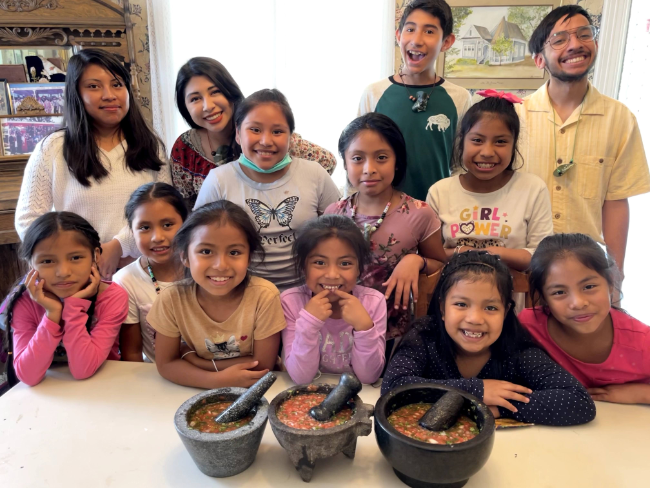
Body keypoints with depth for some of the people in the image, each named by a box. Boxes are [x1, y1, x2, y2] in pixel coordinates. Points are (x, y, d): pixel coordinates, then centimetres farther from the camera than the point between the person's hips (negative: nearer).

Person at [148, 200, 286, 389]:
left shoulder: (264, 295, -22)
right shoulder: (173, 298, -16)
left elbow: (263, 364, -16)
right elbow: (166, 364, -9)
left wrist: (194, 359, -17)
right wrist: (218, 379, -25)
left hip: (252, 391, -1)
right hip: (200, 392, 1)